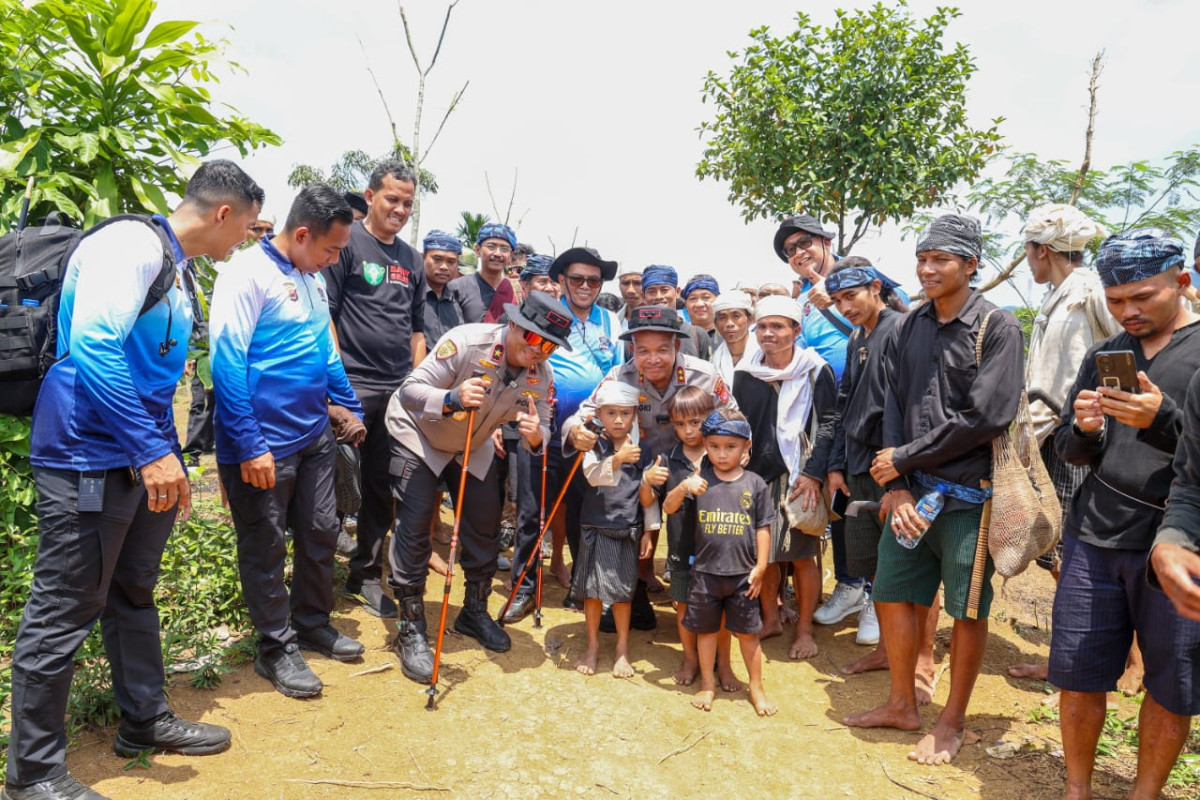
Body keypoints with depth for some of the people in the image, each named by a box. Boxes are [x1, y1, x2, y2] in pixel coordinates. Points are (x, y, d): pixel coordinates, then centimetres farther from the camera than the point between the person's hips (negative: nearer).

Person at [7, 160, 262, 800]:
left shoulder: (180, 271, 15)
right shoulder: (132, 244, -14)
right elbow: (93, 345, -26)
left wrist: (167, 453, 26)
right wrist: (152, 452, -26)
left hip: (142, 460, 10)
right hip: (88, 459, -9)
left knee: (134, 594, 18)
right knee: (64, 612, 1)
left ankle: (145, 721, 33)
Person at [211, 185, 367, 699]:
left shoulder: (313, 280, 11)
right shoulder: (248, 272, -14)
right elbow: (227, 361, -19)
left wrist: (348, 407, 22)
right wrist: (249, 446, -20)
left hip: (315, 437, 8)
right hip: (263, 444, -8)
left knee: (321, 533, 15)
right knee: (266, 548, 7)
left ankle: (312, 623, 34)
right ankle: (276, 647, 22)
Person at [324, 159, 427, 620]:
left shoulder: (412, 260, 16)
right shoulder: (347, 242, -1)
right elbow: (324, 313, -7)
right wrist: (337, 378, -13)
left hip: (397, 392, 6)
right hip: (351, 388, -5)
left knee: (383, 490, 10)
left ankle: (365, 577, 23)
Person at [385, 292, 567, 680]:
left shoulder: (541, 375, -17)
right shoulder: (467, 342, -33)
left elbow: (542, 427, -12)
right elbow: (410, 390, -33)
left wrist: (535, 436, -36)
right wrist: (452, 398, -53)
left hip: (474, 446, 5)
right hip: (418, 435, -5)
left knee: (485, 525, 5)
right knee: (414, 525, -11)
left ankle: (474, 611, 27)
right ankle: (411, 630, 2)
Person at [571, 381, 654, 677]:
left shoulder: (641, 453, 4)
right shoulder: (595, 447, -3)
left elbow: (647, 502, 7)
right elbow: (593, 476, -24)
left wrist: (648, 483, -14)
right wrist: (617, 459, -39)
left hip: (627, 531, 1)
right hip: (596, 529, -1)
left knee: (622, 590, 7)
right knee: (593, 589, 6)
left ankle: (622, 648, 23)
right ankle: (593, 645, 24)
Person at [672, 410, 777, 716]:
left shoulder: (754, 484, -2)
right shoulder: (700, 480, -2)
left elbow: (763, 528, 1)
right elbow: (669, 508, -7)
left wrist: (760, 567, -2)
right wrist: (684, 488, -25)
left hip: (743, 573, -1)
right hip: (705, 572, 1)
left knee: (748, 632, 11)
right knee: (705, 628, 14)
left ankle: (756, 686, 29)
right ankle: (707, 683, 32)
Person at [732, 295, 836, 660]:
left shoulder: (815, 371, -5)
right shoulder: (745, 372, 5)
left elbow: (827, 424, -6)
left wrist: (814, 473, -14)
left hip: (800, 478, -3)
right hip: (757, 476, 4)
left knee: (802, 555, 4)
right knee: (764, 554, 11)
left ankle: (804, 628, 20)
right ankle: (770, 619, 30)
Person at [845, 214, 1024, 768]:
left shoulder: (998, 328, -8)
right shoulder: (910, 326, 8)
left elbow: (985, 417, -17)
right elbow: (894, 408, 4)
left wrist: (902, 460, -13)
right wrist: (895, 487, -7)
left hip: (967, 493, -5)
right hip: (910, 488, 5)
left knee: (967, 609, 8)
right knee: (892, 594, 12)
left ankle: (953, 721, 27)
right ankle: (901, 705, 31)